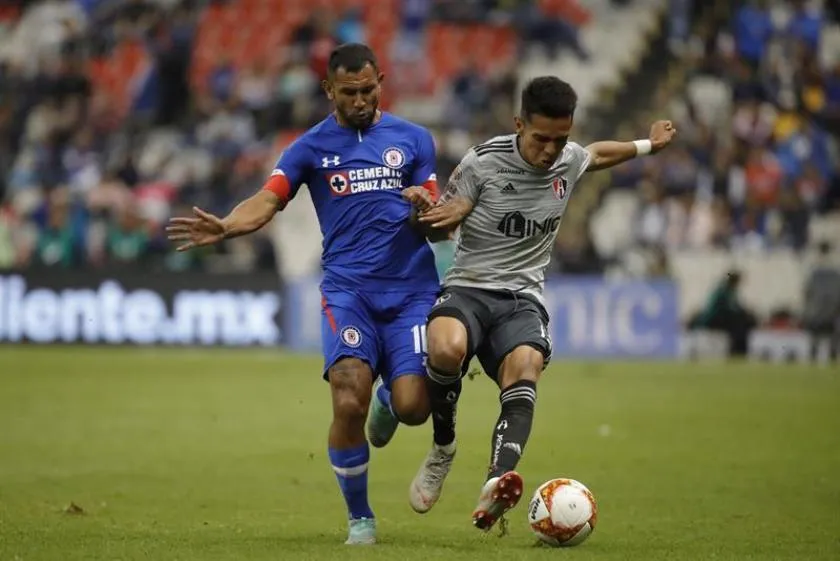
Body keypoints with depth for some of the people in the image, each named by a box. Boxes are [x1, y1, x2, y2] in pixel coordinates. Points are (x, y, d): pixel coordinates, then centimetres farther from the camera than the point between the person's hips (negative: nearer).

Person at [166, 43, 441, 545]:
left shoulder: (414, 140, 9)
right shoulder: (312, 147, 7)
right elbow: (267, 202, -6)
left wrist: (424, 210, -15)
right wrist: (225, 228, -26)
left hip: (412, 290, 1)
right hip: (348, 289, -1)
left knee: (412, 407, -15)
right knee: (349, 402, -22)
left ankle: (386, 400, 26)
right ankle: (360, 518, -1)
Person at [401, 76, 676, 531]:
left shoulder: (570, 161, 6)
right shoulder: (482, 162, -7)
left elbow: (599, 154, 32)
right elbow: (440, 225, 3)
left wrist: (648, 144, 44)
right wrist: (446, 214, -21)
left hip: (522, 298, 3)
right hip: (467, 288, -3)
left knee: (525, 369, -32)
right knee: (447, 348, -38)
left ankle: (496, 485, -53)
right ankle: (442, 449, -9)